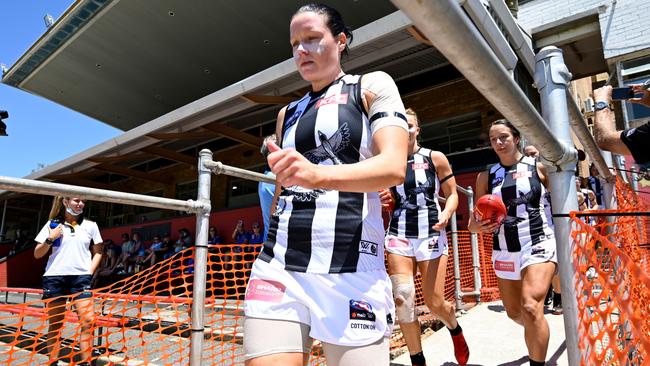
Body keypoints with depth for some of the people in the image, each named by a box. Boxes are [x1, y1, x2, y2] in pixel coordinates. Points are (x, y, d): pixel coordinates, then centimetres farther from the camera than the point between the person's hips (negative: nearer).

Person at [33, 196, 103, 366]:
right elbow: (37, 254, 9)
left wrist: (90, 271, 2)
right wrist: (50, 239, -7)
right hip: (54, 277, 0)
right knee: (55, 324, 6)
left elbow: (97, 252, 15)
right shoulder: (52, 224, 6)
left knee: (88, 321, -10)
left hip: (81, 277, 0)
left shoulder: (90, 225, 8)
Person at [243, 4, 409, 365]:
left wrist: (318, 175, -27)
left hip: (352, 272, -4)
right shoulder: (288, 114, 20)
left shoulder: (373, 86, 6)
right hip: (278, 268, 4)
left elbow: (394, 167, -11)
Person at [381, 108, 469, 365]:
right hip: (399, 235, 2)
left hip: (431, 235, -1)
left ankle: (455, 330, 38)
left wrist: (446, 214, -17)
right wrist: (383, 199, -7)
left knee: (435, 303, 0)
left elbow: (452, 194, 3)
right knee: (402, 299, -11)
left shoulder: (435, 158, 1)